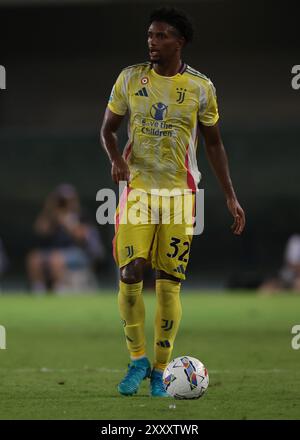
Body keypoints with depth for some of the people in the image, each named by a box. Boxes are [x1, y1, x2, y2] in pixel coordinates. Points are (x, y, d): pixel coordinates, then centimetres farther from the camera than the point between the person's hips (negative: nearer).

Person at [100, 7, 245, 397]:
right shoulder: (130, 78, 2)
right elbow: (107, 129, 11)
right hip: (138, 186, 1)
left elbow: (214, 143, 9)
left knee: (170, 284, 0)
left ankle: (160, 372, 12)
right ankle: (137, 360, 3)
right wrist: (116, 158, -11)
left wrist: (231, 197, 4)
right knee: (130, 273, -14)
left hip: (180, 191, 0)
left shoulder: (200, 87, 0)